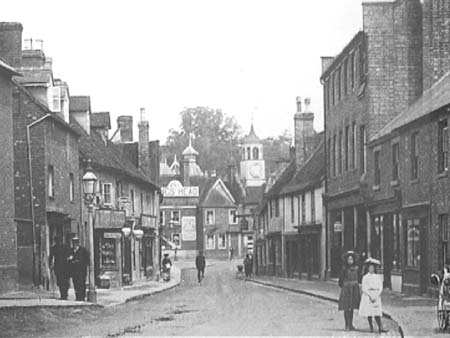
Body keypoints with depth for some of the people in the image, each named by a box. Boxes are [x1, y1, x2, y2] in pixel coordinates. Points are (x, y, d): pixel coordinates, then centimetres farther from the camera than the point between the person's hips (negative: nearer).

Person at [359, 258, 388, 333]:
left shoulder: (377, 277, 7)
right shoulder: (365, 277, 2)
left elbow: (380, 288, 3)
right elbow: (363, 289, -3)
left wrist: (376, 296, -9)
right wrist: (370, 296, -12)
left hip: (376, 296, 1)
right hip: (367, 295, -1)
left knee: (377, 313, -7)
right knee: (369, 313, -3)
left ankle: (380, 328, -13)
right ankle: (371, 328, 4)